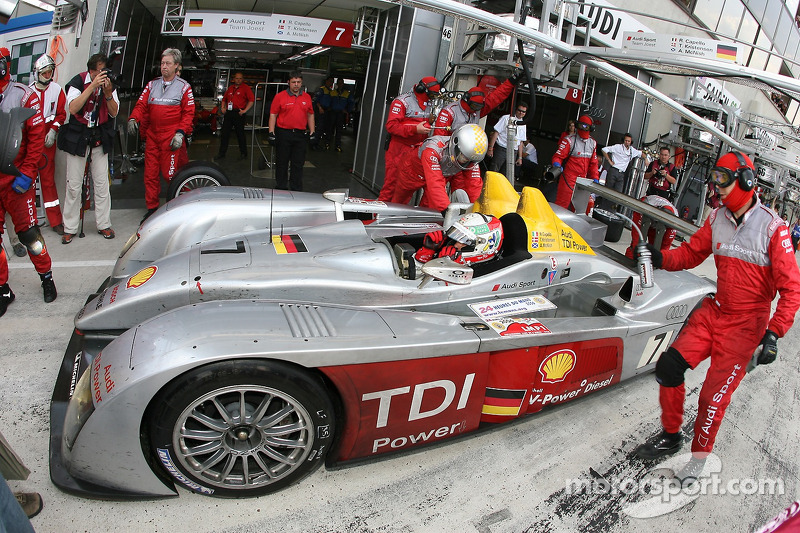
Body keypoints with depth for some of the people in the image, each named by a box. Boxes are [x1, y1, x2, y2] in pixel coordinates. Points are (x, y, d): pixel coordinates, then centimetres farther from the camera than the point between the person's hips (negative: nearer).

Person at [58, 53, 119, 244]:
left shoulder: (109, 84, 4)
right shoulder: (78, 82, -8)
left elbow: (114, 112, 0)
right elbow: (73, 108, -21)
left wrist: (108, 93, -18)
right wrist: (93, 86, -25)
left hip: (100, 138, 3)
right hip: (77, 137, -3)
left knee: (102, 184, 3)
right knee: (74, 185, 1)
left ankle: (103, 224, 13)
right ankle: (70, 228, 9)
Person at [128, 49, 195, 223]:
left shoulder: (183, 86, 3)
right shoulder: (152, 85, 15)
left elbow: (188, 113, -2)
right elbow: (141, 104, 10)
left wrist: (180, 133, -13)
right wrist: (133, 118, -10)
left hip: (171, 137, -5)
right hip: (152, 135, 5)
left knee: (170, 173, -9)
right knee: (150, 174, 5)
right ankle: (152, 209, 15)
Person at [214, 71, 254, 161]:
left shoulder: (246, 88, 0)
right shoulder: (230, 88, 19)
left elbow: (251, 100, -9)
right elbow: (224, 99, 28)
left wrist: (244, 110, -14)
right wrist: (223, 107, 11)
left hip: (238, 113, -6)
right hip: (229, 113, 6)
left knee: (240, 134, 1)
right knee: (224, 133, 5)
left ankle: (243, 153, 13)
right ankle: (221, 153, 12)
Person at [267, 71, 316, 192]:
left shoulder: (307, 97, 9)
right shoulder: (280, 96, -1)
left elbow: (310, 115, 17)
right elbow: (273, 115, -1)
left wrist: (312, 132, 11)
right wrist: (271, 132, -7)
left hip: (300, 134, 3)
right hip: (283, 133, -2)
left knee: (298, 163, 6)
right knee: (282, 163, 6)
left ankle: (296, 190, 14)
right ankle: (281, 188, 18)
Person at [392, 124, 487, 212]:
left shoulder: (470, 156, -29)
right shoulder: (433, 149, -47)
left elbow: (474, 185, -27)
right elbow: (435, 183, -55)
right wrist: (446, 209, -61)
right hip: (416, 173, -3)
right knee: (399, 201, 19)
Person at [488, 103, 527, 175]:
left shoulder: (523, 125, 15)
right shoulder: (506, 118, -2)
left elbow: (520, 142, 19)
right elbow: (496, 132, -6)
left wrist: (520, 157, 14)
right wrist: (490, 148, -12)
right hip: (501, 149, -5)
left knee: (505, 175, 3)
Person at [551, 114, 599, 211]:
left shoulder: (592, 143, 13)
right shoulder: (570, 140, -6)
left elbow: (593, 163, 18)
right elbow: (558, 156, -10)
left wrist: (595, 178, 12)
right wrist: (557, 164, -31)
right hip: (568, 178, -6)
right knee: (562, 203, -7)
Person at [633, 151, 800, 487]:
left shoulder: (771, 227, -14)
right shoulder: (717, 219, 2)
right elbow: (691, 253, 8)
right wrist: (660, 257, -12)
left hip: (746, 323, -5)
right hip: (714, 310, 5)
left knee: (714, 396, -3)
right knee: (668, 367, -5)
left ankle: (699, 454, 21)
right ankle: (671, 436, 16)